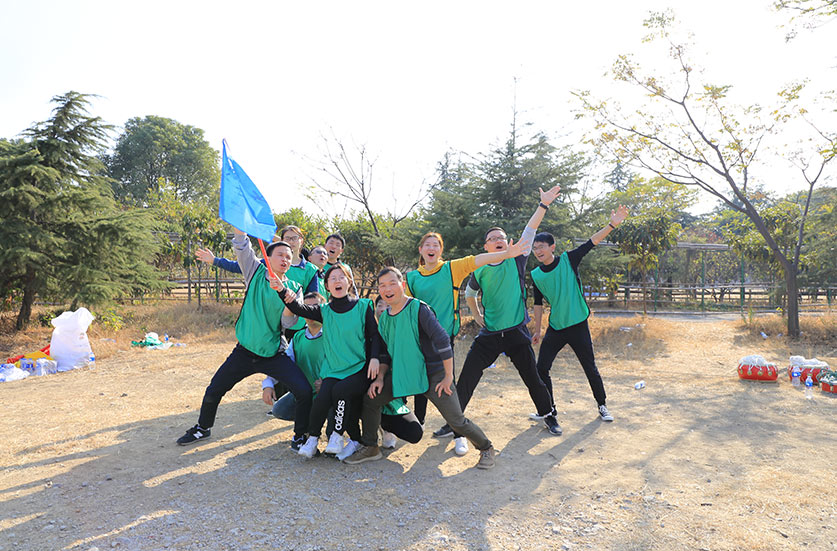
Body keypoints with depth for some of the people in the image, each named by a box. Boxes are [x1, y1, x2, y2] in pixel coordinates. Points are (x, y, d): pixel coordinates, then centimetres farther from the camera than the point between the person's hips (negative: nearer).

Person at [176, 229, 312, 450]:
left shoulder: (293, 288, 0)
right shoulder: (256, 273, 1)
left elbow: (288, 323, -8)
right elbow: (241, 246, -9)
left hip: (274, 354, -1)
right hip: (245, 351, 1)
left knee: (304, 391, -16)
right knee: (214, 390, 11)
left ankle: (300, 436, 8)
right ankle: (203, 427, 42)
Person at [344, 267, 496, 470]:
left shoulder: (418, 309, -17)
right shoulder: (384, 318, 6)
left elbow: (442, 340, -20)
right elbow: (385, 352, 17)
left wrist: (448, 377, -18)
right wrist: (380, 377, 5)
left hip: (433, 374, -6)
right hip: (400, 373, 6)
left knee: (456, 420, -7)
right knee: (370, 399, 1)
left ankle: (486, 448, 20)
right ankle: (370, 448, 21)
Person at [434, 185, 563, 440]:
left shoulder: (517, 261, 0)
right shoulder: (480, 271, 3)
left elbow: (529, 231, -10)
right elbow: (469, 294, 21)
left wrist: (543, 205, -18)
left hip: (517, 332, -1)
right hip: (489, 334, 1)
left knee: (532, 377, 10)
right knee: (467, 378, -2)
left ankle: (549, 414, 33)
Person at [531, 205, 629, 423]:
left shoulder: (568, 260, -7)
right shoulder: (536, 275, 1)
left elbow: (591, 243, -15)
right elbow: (538, 303, 9)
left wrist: (612, 224, -27)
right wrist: (537, 330, 12)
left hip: (578, 326, -3)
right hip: (555, 329, 3)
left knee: (590, 369, 7)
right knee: (541, 369, 1)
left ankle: (602, 405, 29)